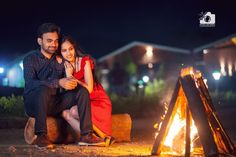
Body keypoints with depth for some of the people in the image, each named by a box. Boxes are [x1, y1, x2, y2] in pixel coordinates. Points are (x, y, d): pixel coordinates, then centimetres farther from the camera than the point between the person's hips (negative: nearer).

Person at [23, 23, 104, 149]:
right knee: (44, 89, -36)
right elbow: (30, 83, -21)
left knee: (82, 90, -12)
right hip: (33, 104, -5)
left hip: (54, 105, 5)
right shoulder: (30, 59, -4)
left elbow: (67, 81, 10)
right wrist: (58, 83, -32)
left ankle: (86, 135, -21)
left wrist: (72, 82, -17)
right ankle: (41, 136, -37)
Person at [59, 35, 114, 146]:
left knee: (74, 111, -29)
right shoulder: (64, 66, 6)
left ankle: (103, 136, -19)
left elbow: (88, 89, -15)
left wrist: (71, 77, -15)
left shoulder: (85, 61, -9)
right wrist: (67, 74, -11)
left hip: (97, 101, -5)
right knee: (65, 113, -22)